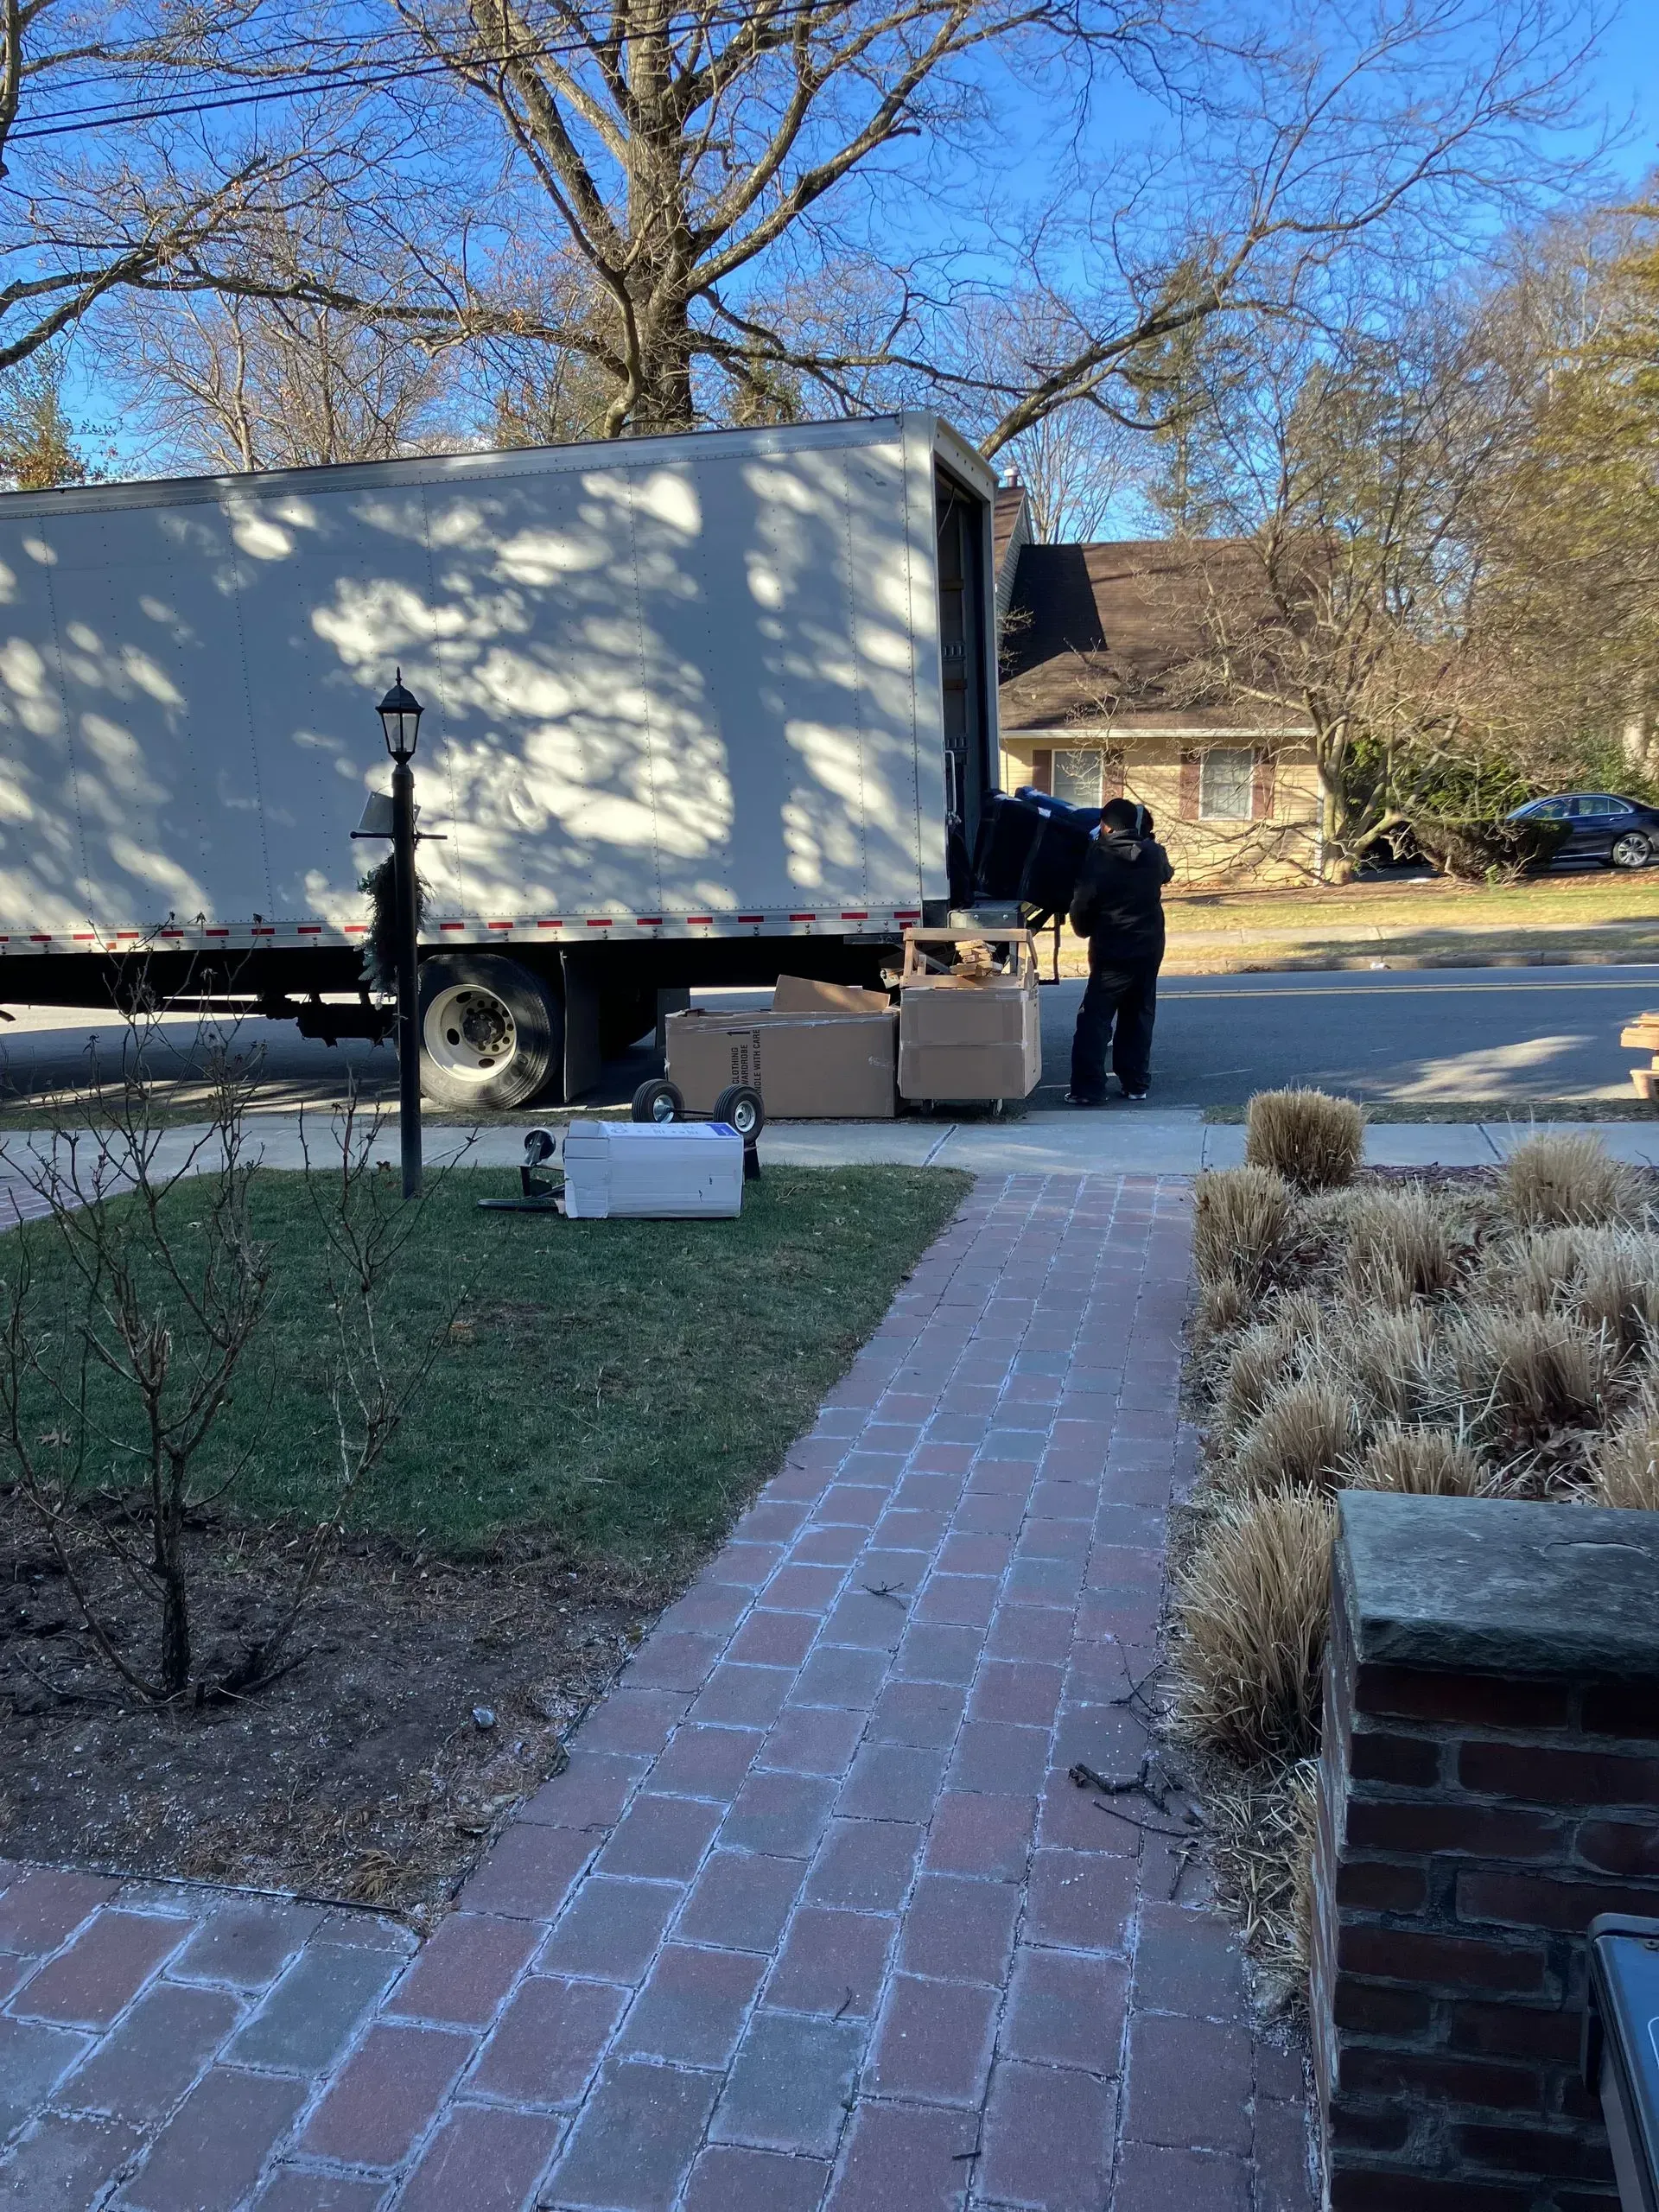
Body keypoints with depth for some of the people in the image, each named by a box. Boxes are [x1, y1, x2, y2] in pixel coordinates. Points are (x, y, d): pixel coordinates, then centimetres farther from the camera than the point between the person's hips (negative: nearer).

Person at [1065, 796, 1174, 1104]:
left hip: (1113, 953, -5)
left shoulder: (1099, 860, -12)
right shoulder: (1155, 855, 1)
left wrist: (1085, 930, 14)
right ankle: (1137, 1083, 17)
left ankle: (1088, 1089, -7)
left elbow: (1083, 906, -7)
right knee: (1139, 1017, 15)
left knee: (1094, 1020, -2)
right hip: (1150, 948, 5)